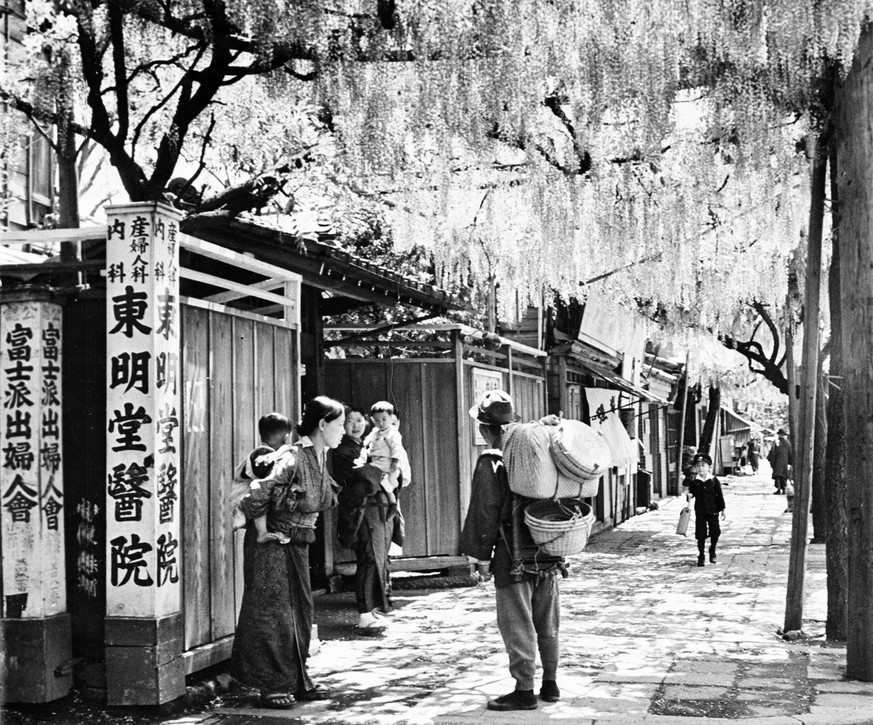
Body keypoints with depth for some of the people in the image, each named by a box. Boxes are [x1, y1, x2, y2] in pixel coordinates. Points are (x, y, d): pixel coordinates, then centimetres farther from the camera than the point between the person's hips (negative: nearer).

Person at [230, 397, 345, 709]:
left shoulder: (320, 459, 3)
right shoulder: (292, 460, -25)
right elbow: (257, 496, -28)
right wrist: (259, 525, -12)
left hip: (298, 544, 9)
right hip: (271, 543, -8)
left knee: (301, 610, 11)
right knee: (272, 612, -1)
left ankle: (297, 681, 21)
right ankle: (272, 686, 8)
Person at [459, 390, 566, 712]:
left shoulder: (490, 463, -12)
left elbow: (486, 514, -13)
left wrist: (482, 557, -6)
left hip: (514, 556, -6)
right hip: (548, 553, 6)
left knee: (517, 625, 2)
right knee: (547, 623, 15)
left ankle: (525, 691, 6)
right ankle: (550, 684, 23)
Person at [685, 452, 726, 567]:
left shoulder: (714, 480, -4)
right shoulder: (694, 482, -3)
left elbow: (719, 495, 2)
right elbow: (691, 492, 7)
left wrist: (722, 509, 3)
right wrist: (689, 495, -18)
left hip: (713, 510, 0)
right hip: (700, 511, 0)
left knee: (715, 532, 6)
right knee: (700, 534, 1)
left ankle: (712, 551, 31)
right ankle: (701, 556, 10)